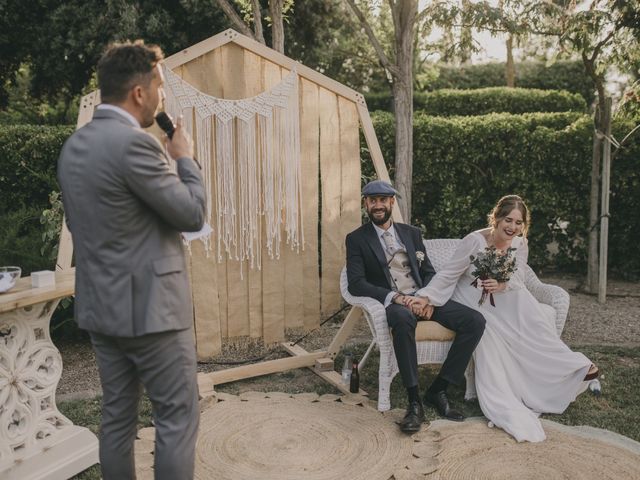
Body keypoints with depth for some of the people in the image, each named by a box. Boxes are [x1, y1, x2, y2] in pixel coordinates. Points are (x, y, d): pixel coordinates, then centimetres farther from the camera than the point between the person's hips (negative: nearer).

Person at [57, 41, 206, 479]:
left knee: (117, 415, 17)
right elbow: (192, 214, -14)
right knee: (178, 416, 4)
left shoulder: (73, 146, 9)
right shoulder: (134, 142, -19)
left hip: (101, 304, 9)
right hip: (150, 306, -9)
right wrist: (185, 157, 0)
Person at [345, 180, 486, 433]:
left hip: (422, 299, 5)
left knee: (475, 320, -17)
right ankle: (414, 401, -30)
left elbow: (429, 272, 15)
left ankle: (438, 390, -9)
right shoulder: (357, 239, 5)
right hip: (392, 304, -5)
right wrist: (397, 298, -20)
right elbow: (356, 284, -7)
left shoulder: (412, 233, 18)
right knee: (403, 319, -41)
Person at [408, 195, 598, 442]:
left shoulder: (520, 243, -2)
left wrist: (503, 285, -36)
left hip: (504, 302, 4)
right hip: (471, 304, -4)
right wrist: (425, 296, -32)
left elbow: (518, 280, -11)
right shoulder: (475, 240, -18)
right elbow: (448, 274, -18)